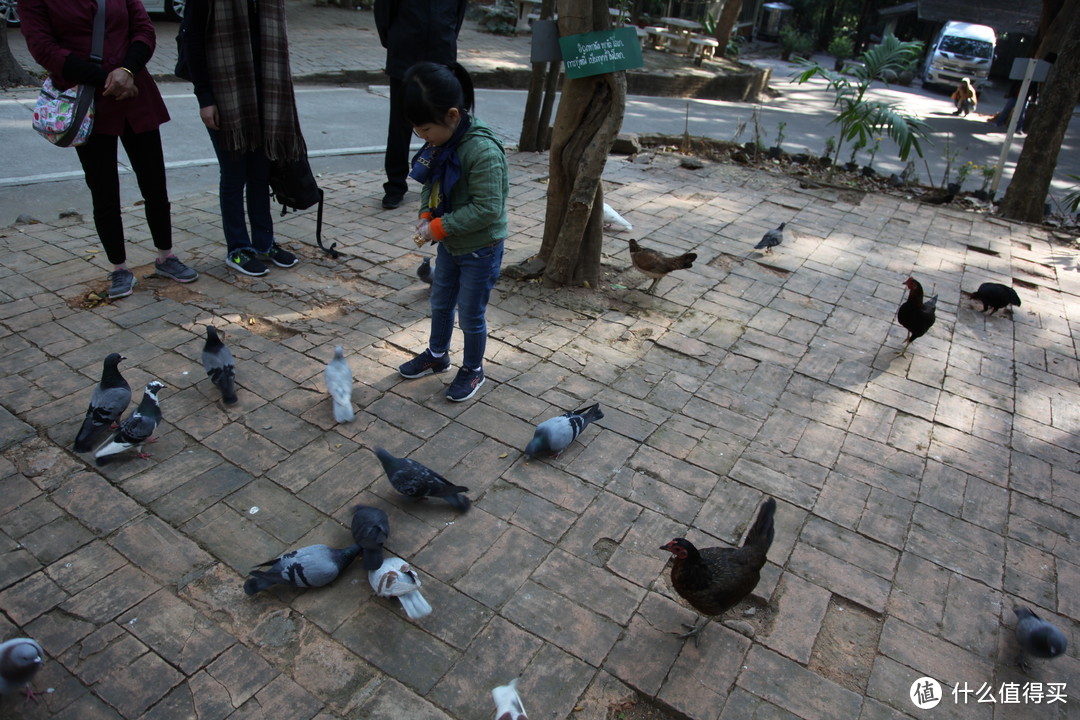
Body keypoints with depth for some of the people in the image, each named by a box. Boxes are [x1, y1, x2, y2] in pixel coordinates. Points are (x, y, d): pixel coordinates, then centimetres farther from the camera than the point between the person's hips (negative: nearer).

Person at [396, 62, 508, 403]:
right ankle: (437, 354, 46)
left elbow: (487, 209, -30)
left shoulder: (483, 151, -29)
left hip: (480, 249, -8)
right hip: (448, 243, 8)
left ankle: (473, 369, 31)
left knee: (471, 314, 8)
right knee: (440, 303, 23)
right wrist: (426, 216, -8)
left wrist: (439, 227, -26)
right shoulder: (441, 143, -3)